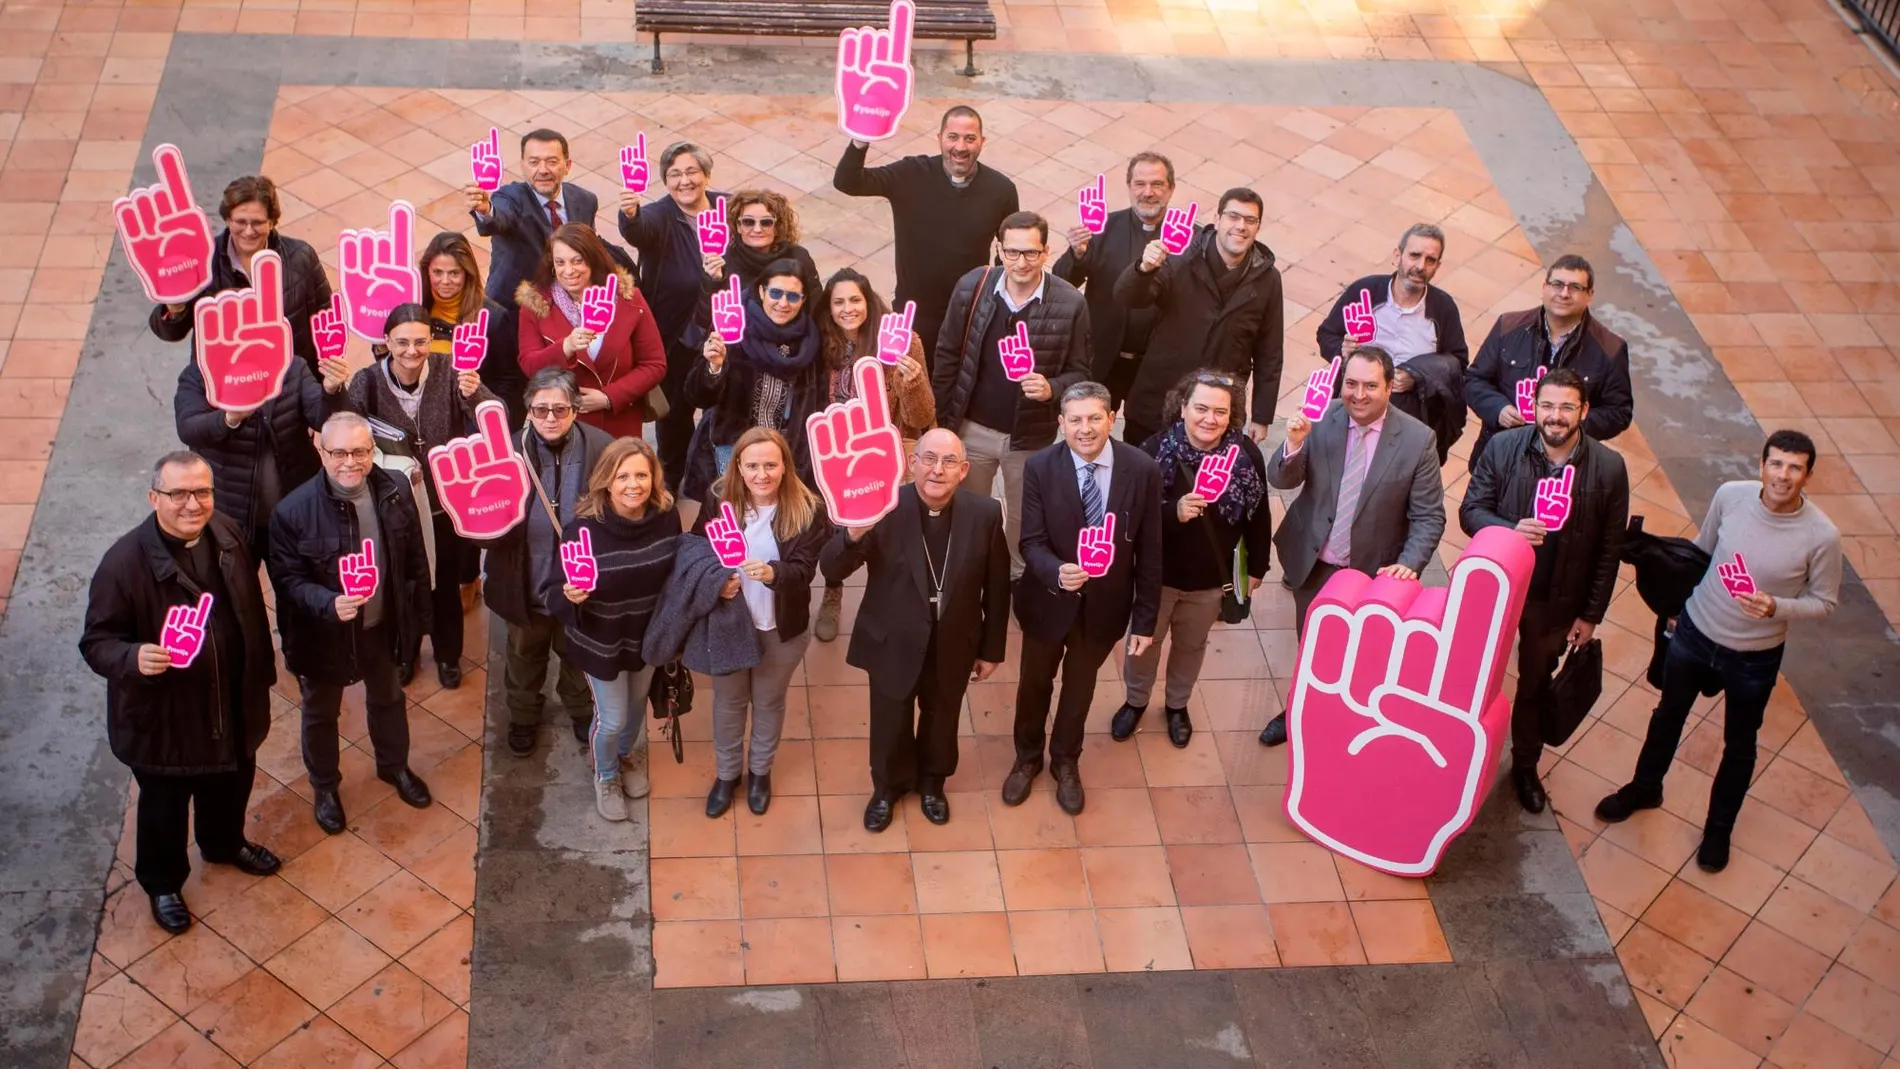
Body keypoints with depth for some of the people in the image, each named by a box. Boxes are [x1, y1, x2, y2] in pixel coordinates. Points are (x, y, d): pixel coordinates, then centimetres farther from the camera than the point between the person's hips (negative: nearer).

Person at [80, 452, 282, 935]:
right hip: (163, 714, -5)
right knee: (164, 805, 19)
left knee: (232, 784, 29)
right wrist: (133, 658, -42)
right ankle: (162, 882, 46)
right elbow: (96, 642, -21)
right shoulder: (125, 561, -27)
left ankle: (225, 844, 60)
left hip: (233, 704, 5)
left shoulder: (230, 536, -10)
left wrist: (262, 673, 13)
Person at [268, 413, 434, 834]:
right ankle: (324, 787, 47)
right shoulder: (293, 510, -26)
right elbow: (287, 578, -20)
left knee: (388, 699, 28)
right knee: (320, 713, 21)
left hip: (382, 626, 3)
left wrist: (419, 616, 4)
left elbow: (415, 561, -2)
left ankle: (394, 766, 56)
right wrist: (328, 604, -38)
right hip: (324, 634, -3)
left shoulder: (395, 493, -14)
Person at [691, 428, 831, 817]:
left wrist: (772, 573, -44)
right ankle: (727, 774, 44)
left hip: (782, 628, -1)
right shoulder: (719, 501, -14)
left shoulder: (808, 509, -19)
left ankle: (760, 771, 46)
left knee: (769, 701, 21)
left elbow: (805, 568, -23)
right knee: (728, 700, 20)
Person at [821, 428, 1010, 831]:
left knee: (941, 719, 26)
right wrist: (854, 534, -48)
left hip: (953, 647, 2)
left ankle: (932, 781, 56)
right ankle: (887, 786, 52)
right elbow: (831, 572, -26)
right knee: (890, 725, 21)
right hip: (892, 645, -2)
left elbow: (996, 587, -5)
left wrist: (991, 649, 3)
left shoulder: (985, 513, -17)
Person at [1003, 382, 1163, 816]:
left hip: (1105, 604, 1)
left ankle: (1065, 761, 50)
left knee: (1080, 687, 24)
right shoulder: (1040, 467, -20)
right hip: (1049, 600, 0)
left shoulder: (1142, 469, -18)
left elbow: (1149, 551, -10)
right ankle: (1027, 757, 50)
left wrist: (1145, 618, -7)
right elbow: (1031, 542, -18)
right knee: (1035, 683, 23)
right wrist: (1058, 572, -41)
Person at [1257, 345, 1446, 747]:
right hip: (1311, 563, 2)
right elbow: (1281, 480, -10)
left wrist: (1409, 565, -27)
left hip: (1372, 570, -2)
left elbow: (1429, 516, -13)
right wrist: (1294, 444, -30)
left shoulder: (1418, 439, -18)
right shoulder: (1320, 420, -13)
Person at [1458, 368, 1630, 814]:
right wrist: (1511, 530, -30)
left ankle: (1526, 765, 43)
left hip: (1554, 601, 1)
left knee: (1536, 684, 21)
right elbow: (1470, 511, -9)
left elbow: (1609, 549, -7)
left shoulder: (1608, 468, -15)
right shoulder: (1503, 448, -15)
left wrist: (1591, 614, -3)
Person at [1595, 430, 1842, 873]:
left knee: (1738, 746, 19)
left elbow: (1824, 602, -12)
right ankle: (1644, 788, 51)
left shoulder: (1821, 536, -25)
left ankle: (1719, 827, 44)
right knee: (1667, 716, 24)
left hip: (1754, 658, -2)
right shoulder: (1730, 495, -18)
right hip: (1694, 632, 2)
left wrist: (1775, 607, -29)